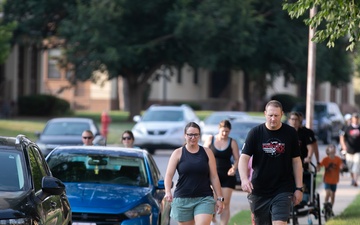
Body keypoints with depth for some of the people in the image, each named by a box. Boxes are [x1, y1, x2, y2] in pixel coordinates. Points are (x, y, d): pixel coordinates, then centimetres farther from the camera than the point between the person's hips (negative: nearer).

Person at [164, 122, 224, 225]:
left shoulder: (207, 152, 6)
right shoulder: (178, 153, 3)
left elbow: (214, 177, 7)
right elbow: (169, 175, -5)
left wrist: (219, 198, 3)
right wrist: (168, 192, -23)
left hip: (204, 198, 0)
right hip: (182, 199, 0)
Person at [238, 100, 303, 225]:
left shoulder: (290, 133, 1)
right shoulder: (255, 133, -1)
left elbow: (296, 161, 6)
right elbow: (244, 158, -7)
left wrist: (299, 188, 3)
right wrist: (244, 179, -25)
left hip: (283, 191, -1)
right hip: (259, 190, 1)